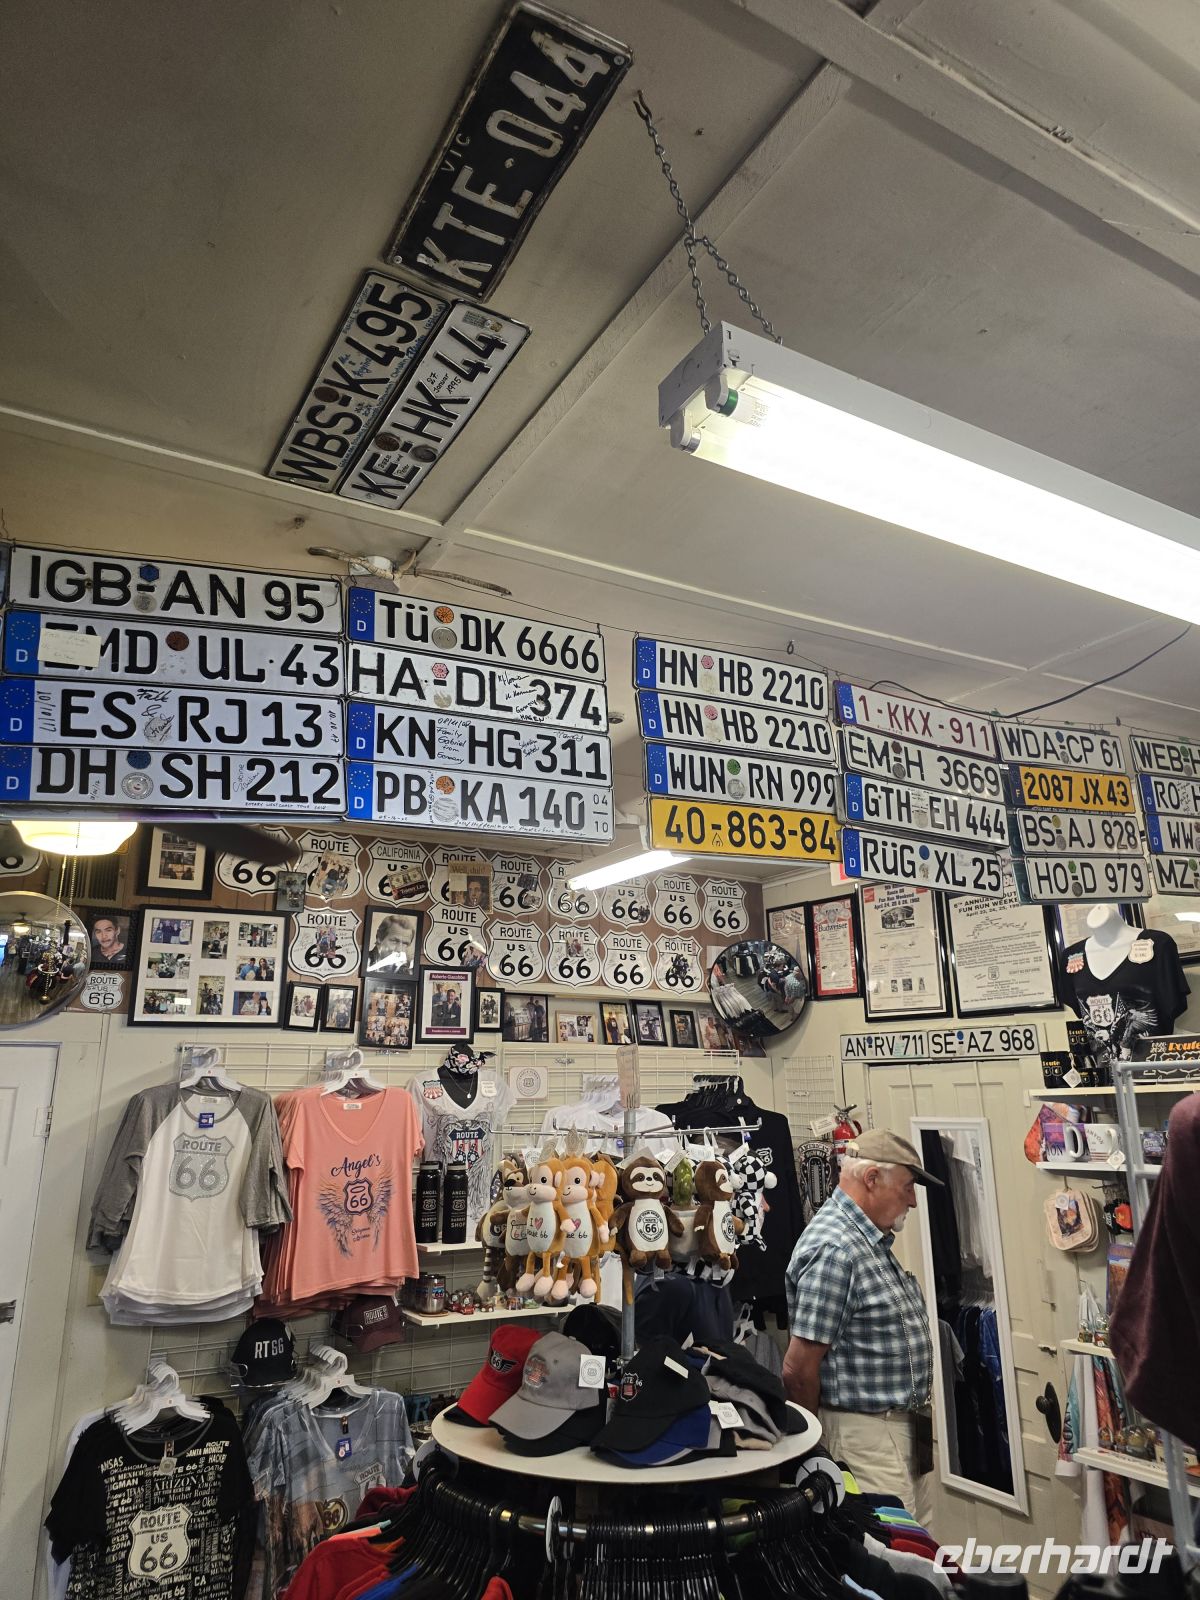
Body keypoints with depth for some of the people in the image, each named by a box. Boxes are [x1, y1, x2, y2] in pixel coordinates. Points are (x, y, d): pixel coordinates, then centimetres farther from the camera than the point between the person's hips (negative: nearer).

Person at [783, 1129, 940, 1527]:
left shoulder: (872, 1240, 8)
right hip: (865, 1433, -10)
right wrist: (813, 1454, -9)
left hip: (906, 1428, 10)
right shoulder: (834, 1249, -24)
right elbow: (800, 1368, -22)